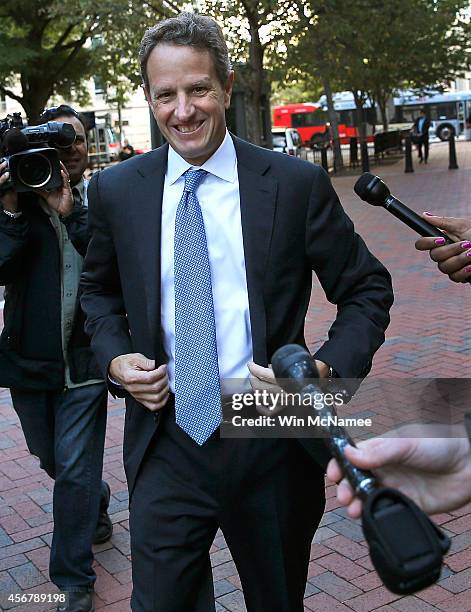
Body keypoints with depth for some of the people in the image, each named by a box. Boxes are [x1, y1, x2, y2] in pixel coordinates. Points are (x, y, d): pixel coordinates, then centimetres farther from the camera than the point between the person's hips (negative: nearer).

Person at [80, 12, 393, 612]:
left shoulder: (297, 184, -8)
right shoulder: (116, 189, -1)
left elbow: (368, 289, 0)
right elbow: (99, 288, 15)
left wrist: (327, 369, -17)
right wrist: (114, 357, -4)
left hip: (274, 443, 0)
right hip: (166, 444, 1)